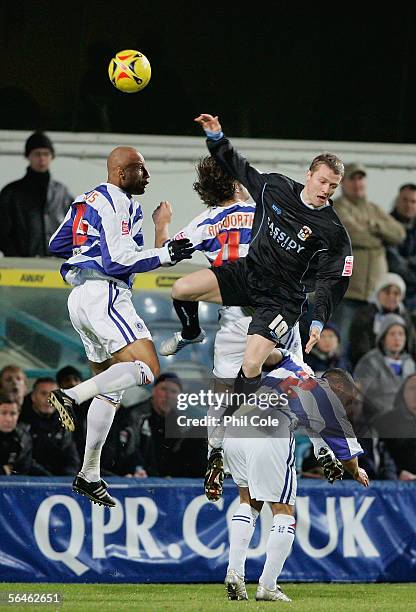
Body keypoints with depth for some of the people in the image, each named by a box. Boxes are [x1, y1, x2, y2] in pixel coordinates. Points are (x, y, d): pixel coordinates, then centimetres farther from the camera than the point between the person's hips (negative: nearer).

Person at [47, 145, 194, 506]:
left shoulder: (87, 202, 19)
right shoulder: (120, 206, -9)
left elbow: (57, 245, 26)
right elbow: (118, 261, -18)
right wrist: (165, 256, -13)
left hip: (81, 298, 10)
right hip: (105, 295, -10)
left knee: (110, 387, 14)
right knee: (147, 368, -20)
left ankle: (89, 475, 14)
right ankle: (72, 396, -29)